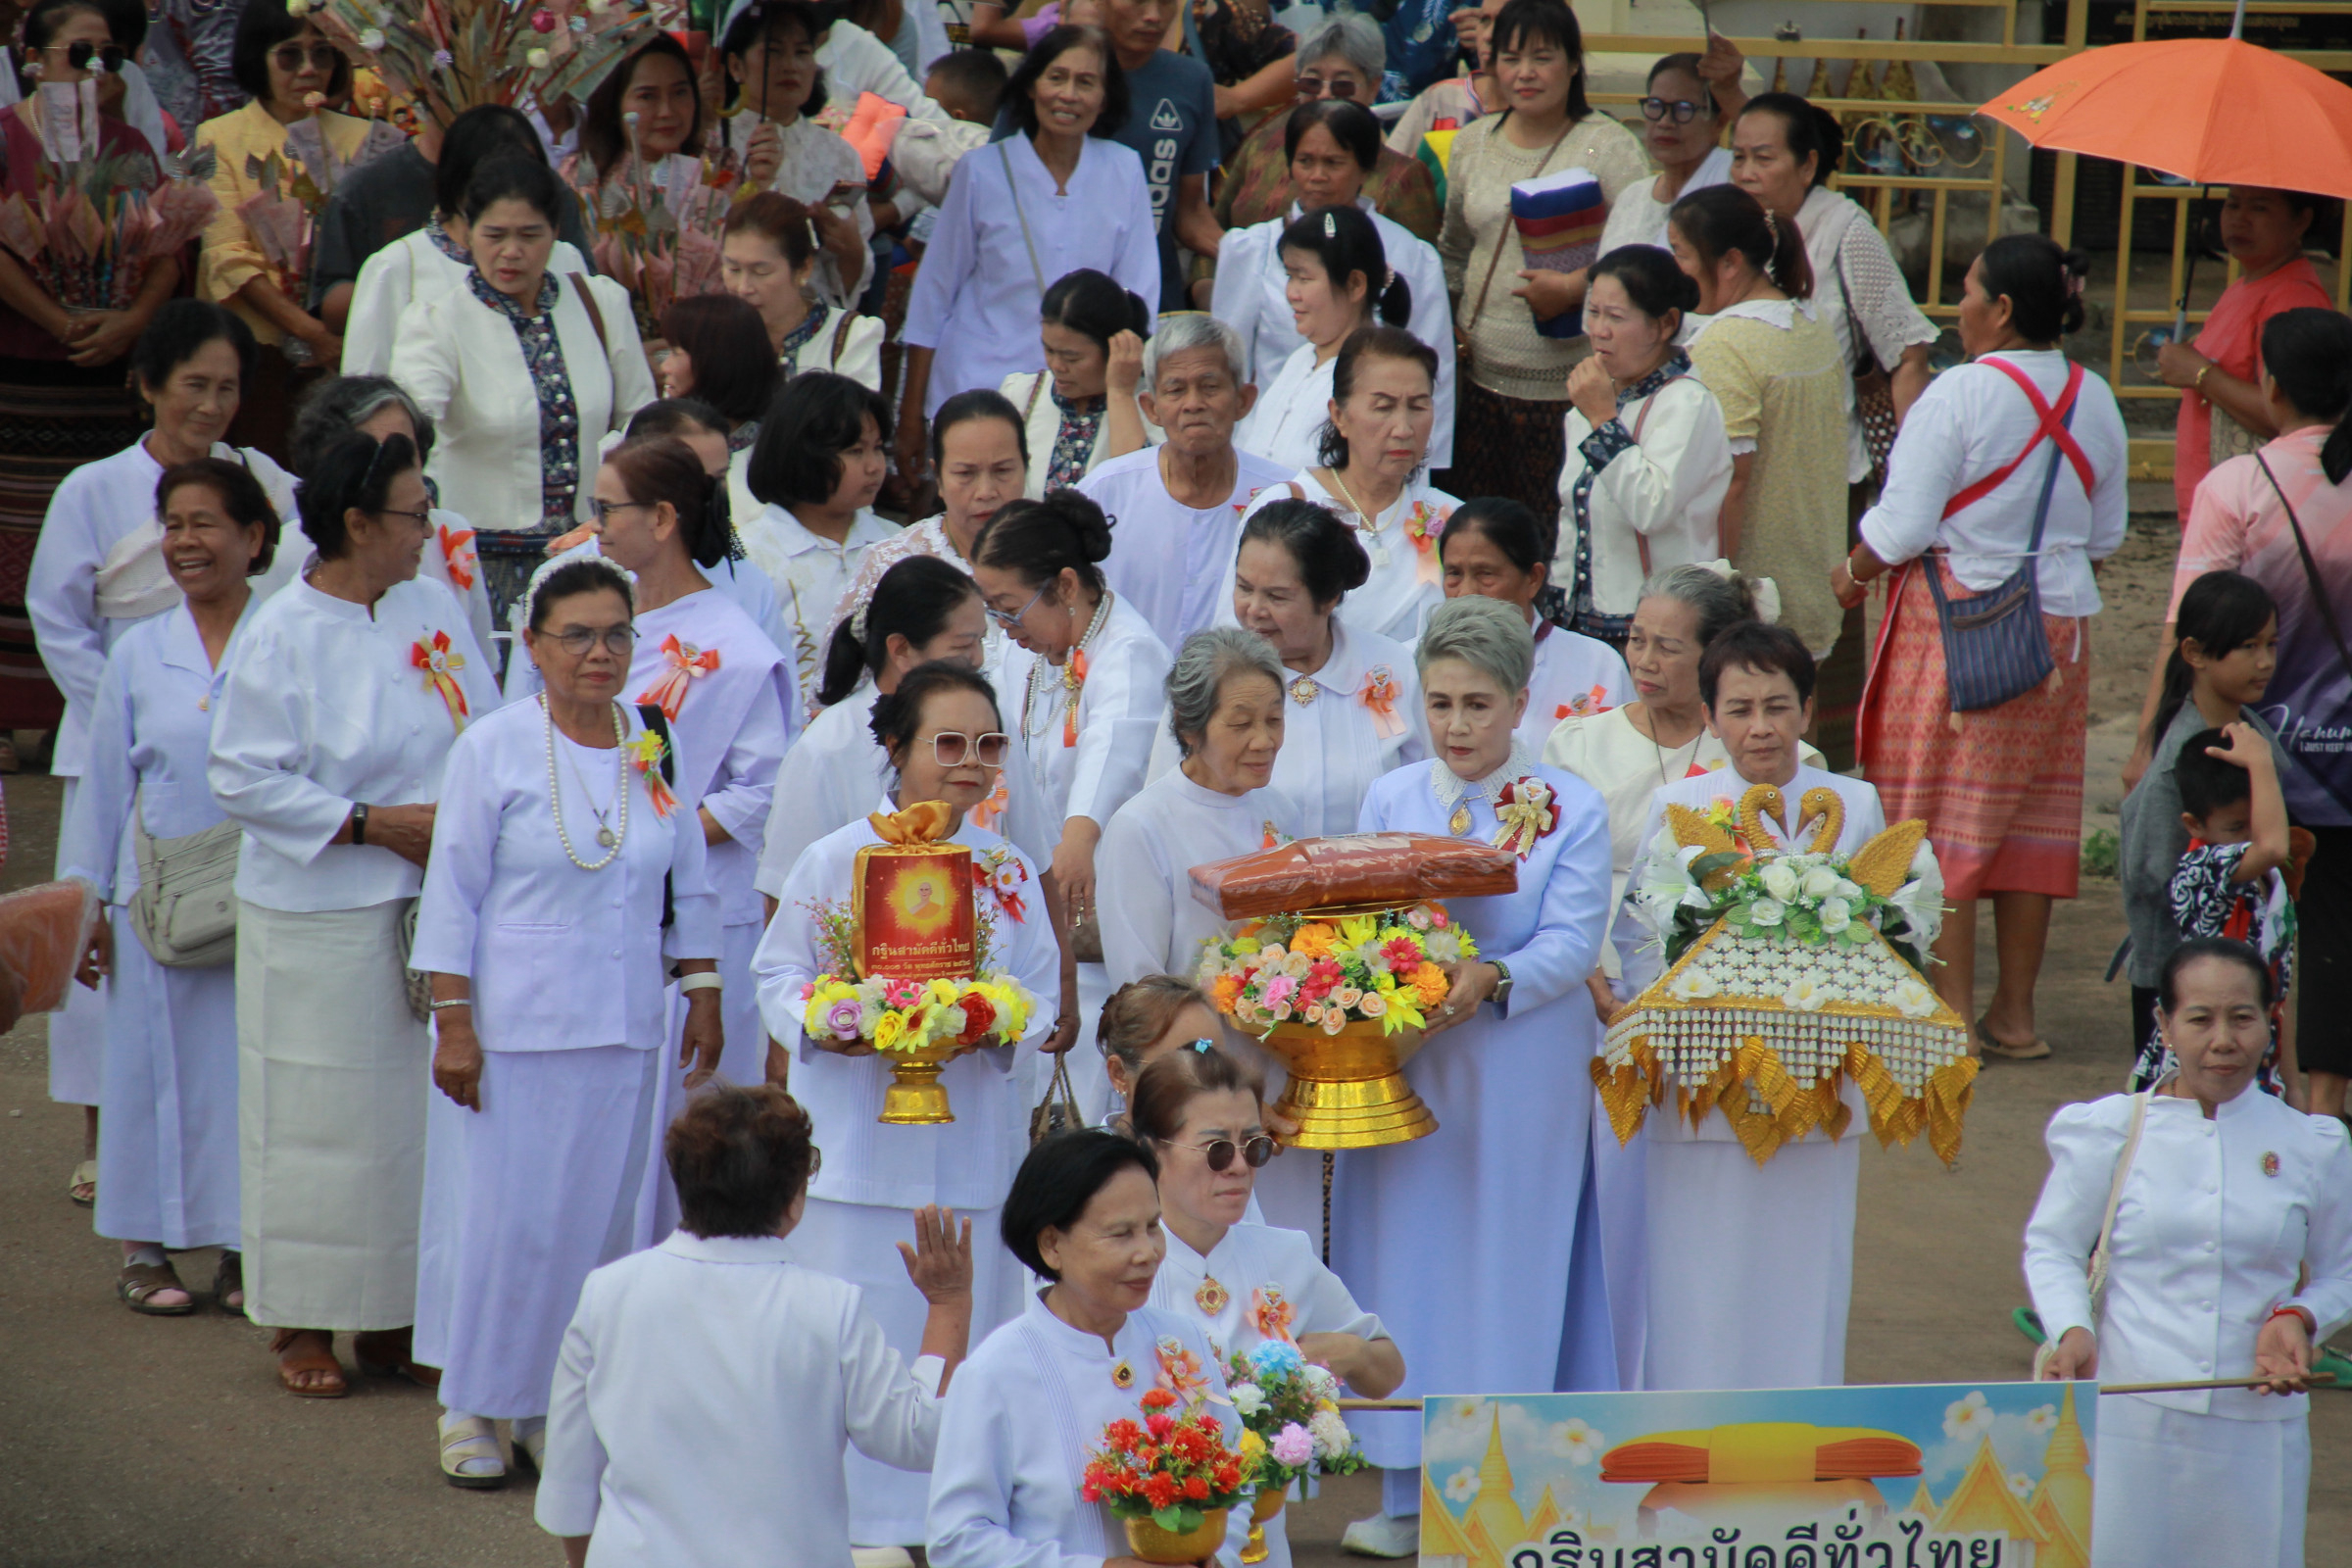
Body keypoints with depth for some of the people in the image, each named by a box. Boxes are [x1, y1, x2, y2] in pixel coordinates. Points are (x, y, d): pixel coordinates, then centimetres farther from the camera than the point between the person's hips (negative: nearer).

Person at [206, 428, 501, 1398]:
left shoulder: (430, 607, 6)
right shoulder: (281, 636, -11)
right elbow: (243, 778, -12)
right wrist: (372, 825, -15)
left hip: (428, 913, 5)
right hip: (319, 925, -5)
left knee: (423, 1111, 7)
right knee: (320, 1120, 1)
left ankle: (392, 1317, 18)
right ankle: (303, 1327, 12)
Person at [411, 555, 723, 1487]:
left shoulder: (657, 748, 6)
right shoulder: (493, 748, -5)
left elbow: (687, 889, 14)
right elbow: (452, 895, -5)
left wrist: (703, 995, 8)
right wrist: (453, 1020, -9)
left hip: (622, 1028, 4)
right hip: (512, 1025, -4)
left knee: (596, 1219, 5)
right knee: (499, 1212, 0)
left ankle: (556, 1409, 15)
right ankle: (473, 1408, 14)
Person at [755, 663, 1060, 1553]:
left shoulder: (1008, 870, 8)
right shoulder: (834, 861, 0)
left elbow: (1040, 997, 9)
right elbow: (779, 976, 3)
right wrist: (825, 1028, -16)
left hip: (971, 1138, 3)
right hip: (860, 1138, -2)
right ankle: (865, 1521, 6)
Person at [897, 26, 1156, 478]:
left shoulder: (1125, 171, 2)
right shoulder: (982, 170, -2)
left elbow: (1138, 294, 8)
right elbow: (932, 296, 4)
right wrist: (911, 417, 4)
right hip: (978, 388, -1)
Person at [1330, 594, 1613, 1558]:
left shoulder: (1572, 809, 0)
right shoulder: (1390, 800, 9)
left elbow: (1572, 943, -8)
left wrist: (1490, 980, -25)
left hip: (1519, 1075, -3)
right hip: (1402, 1064, 3)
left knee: (1508, 1258, -1)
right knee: (1404, 1254, 3)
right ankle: (1407, 1489, 11)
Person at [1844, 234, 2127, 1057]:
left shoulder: (1961, 393, -16)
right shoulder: (2093, 401, 3)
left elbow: (1903, 525, -15)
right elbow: (2106, 535, 11)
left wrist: (1855, 573, 3)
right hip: (2059, 620, 6)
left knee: (1942, 814, 1)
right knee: (2032, 812, 12)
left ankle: (1950, 1011, 0)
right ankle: (2015, 1011, 16)